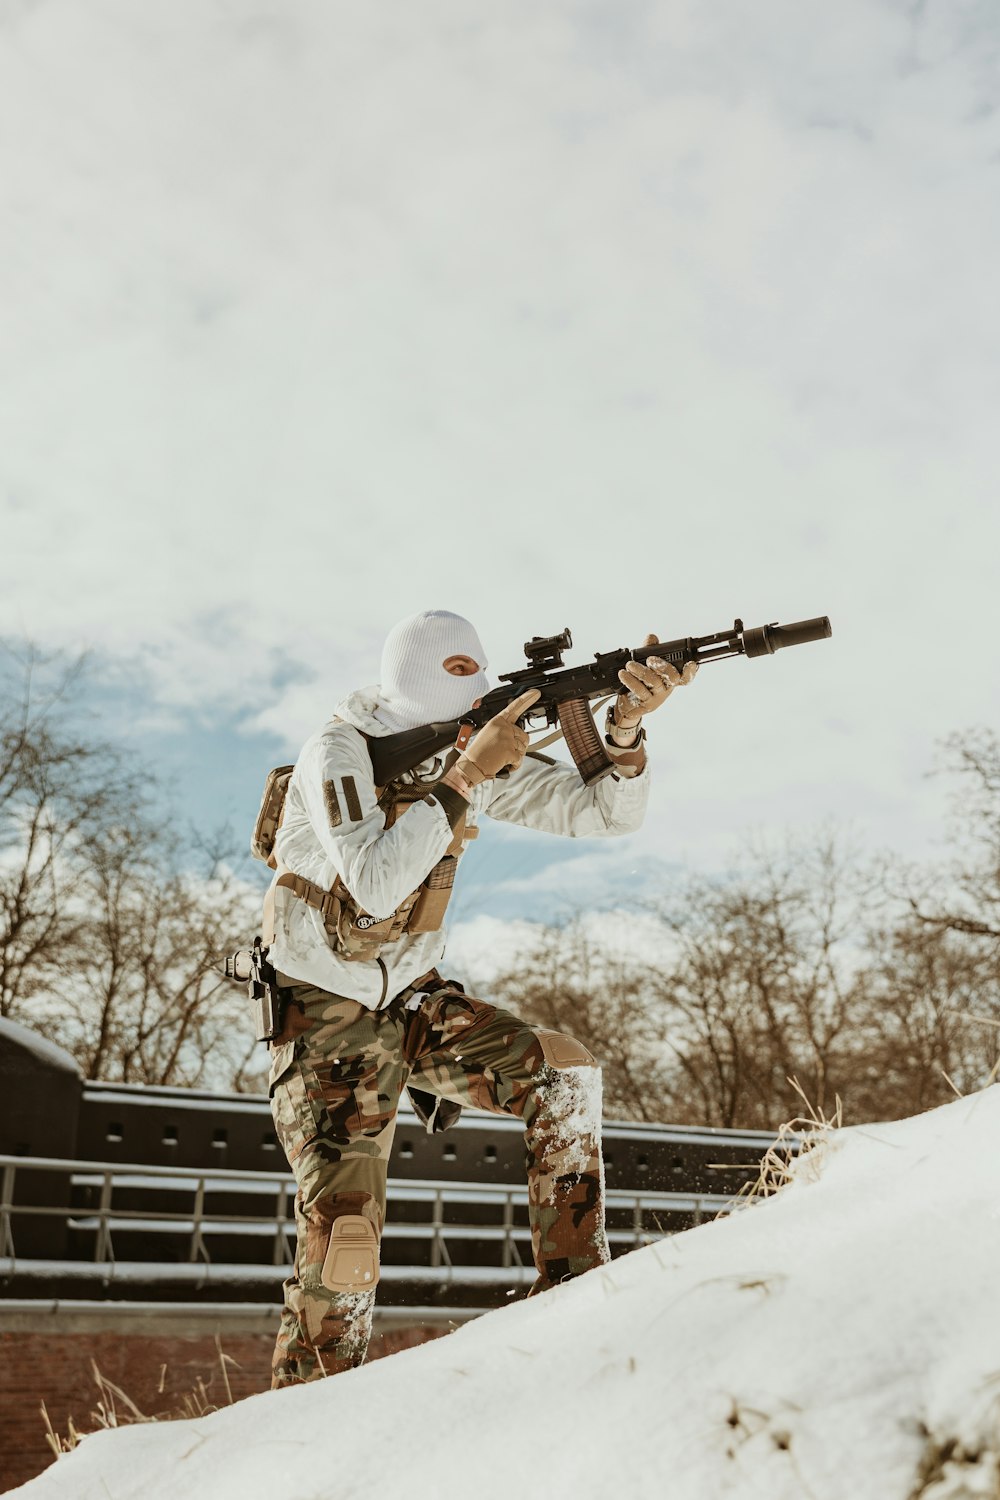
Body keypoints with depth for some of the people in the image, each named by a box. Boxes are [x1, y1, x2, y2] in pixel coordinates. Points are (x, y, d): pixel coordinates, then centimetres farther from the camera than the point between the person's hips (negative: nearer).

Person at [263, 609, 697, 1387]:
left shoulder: (476, 741, -4)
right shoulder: (339, 752, -20)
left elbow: (605, 811, -6)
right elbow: (375, 886, -35)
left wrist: (626, 727, -25)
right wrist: (464, 775, -33)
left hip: (410, 999, 6)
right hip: (329, 1020, -5)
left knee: (563, 1072, -14)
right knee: (344, 1234, -11)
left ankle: (574, 1286, -2)